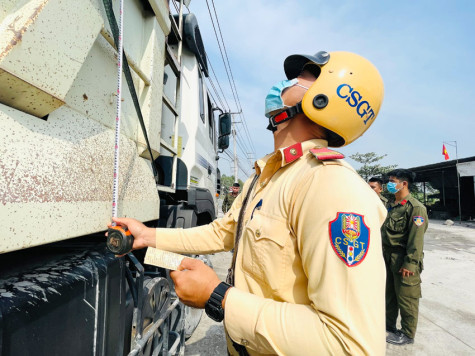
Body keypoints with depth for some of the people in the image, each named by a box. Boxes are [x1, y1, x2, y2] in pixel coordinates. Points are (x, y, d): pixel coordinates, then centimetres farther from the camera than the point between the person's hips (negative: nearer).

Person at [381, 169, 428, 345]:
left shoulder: (415, 207, -15)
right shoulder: (393, 206, 12)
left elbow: (416, 239, -20)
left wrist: (409, 263, -21)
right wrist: (383, 254, 17)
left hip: (404, 262, -8)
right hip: (389, 258, 8)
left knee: (406, 298, 6)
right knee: (389, 294, 19)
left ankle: (407, 334, 23)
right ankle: (389, 325, 36)